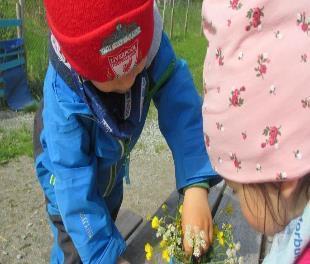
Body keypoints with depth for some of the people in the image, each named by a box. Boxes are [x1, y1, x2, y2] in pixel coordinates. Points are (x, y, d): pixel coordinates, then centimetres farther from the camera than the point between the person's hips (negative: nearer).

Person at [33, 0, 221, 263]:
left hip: (112, 164, 4)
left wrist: (197, 187, -48)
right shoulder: (63, 99, -41)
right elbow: (75, 185, -35)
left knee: (108, 221, 27)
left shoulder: (151, 45, -34)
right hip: (71, 169, -4)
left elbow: (184, 113, -37)